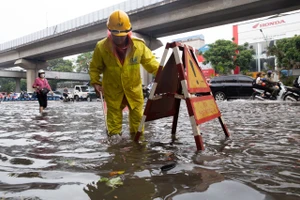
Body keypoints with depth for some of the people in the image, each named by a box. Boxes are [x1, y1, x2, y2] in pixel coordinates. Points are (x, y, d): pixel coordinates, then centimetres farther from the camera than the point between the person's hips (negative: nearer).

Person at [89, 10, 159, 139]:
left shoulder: (139, 45, -14)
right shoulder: (101, 47, -16)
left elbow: (150, 62, -4)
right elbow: (95, 67, -3)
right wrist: (95, 82, -11)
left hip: (133, 87, 1)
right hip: (113, 88, -1)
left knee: (137, 113, 12)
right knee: (114, 113, 12)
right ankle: (114, 135, 29)